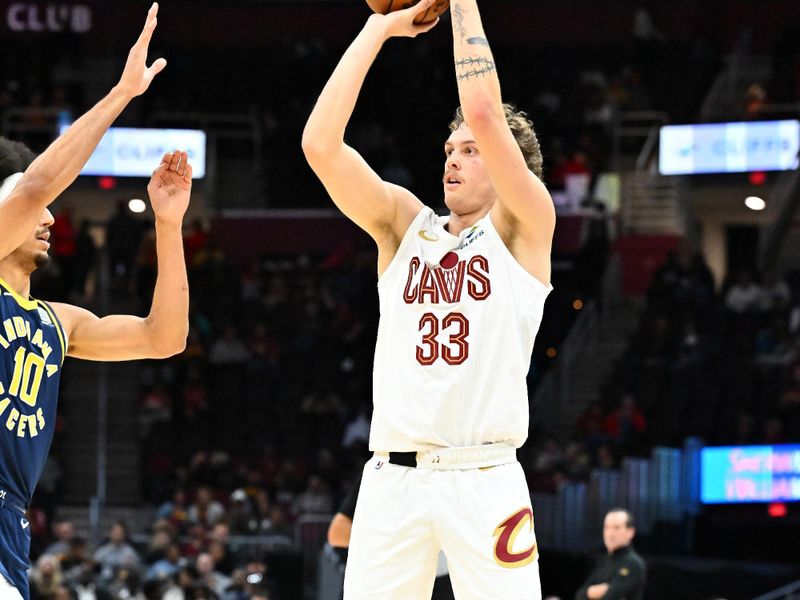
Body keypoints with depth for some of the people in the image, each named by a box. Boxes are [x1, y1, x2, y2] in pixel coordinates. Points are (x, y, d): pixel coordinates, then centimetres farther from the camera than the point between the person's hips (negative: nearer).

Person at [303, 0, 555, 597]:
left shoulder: (524, 229, 5)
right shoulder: (405, 224, 15)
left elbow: (484, 113, -10)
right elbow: (321, 145, 2)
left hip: (484, 479, -3)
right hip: (393, 479, 3)